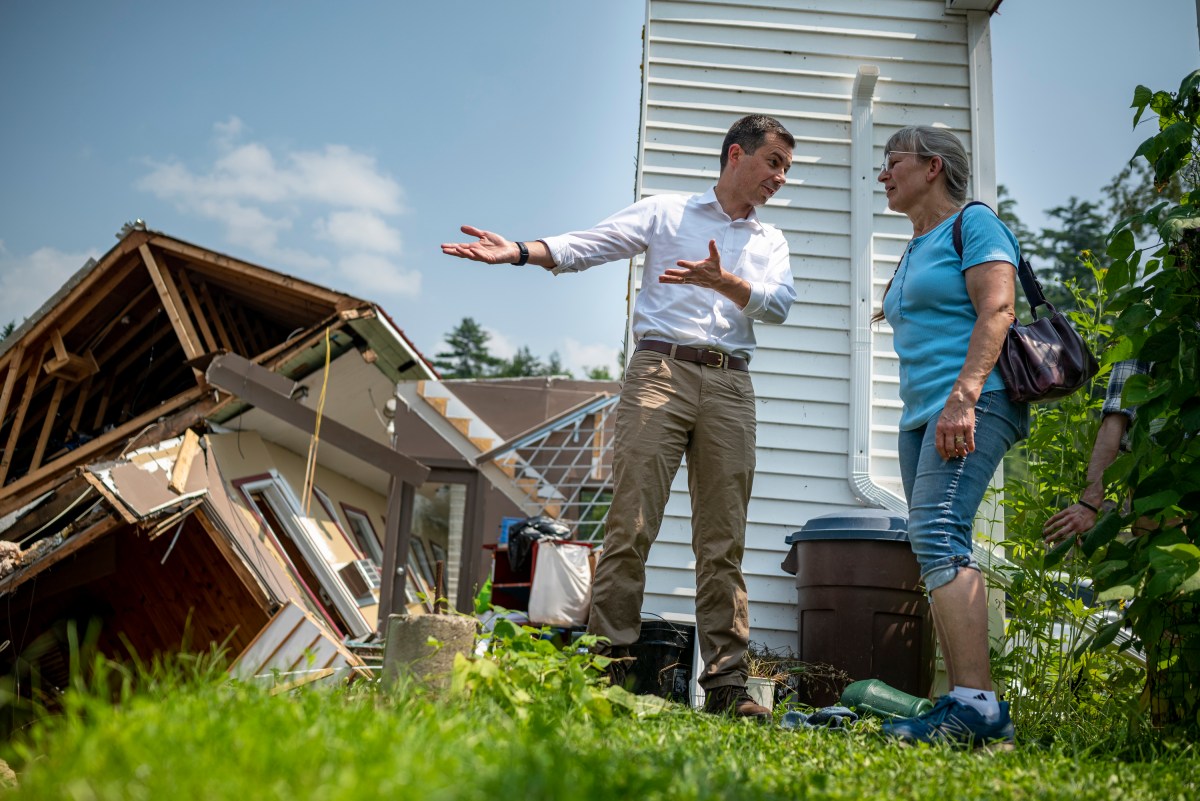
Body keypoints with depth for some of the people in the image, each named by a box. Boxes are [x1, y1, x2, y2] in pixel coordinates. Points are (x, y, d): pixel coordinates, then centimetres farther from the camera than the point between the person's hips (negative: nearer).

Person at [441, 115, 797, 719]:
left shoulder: (770, 242, 22)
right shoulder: (665, 213, 14)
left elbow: (778, 304, 3)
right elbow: (585, 246, 2)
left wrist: (721, 280, -16)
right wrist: (519, 251, -15)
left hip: (730, 386, 3)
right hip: (661, 370, -3)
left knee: (724, 540, 1)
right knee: (631, 526, -10)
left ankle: (725, 681, 4)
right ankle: (608, 665, -5)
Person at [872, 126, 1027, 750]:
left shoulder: (974, 222, 2)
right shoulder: (913, 252, 26)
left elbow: (997, 311, -12)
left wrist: (962, 397, -23)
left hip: (973, 404, -9)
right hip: (921, 416, 9)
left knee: (937, 533, -23)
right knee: (939, 550, 2)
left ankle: (976, 705, -25)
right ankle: (965, 707, 3)